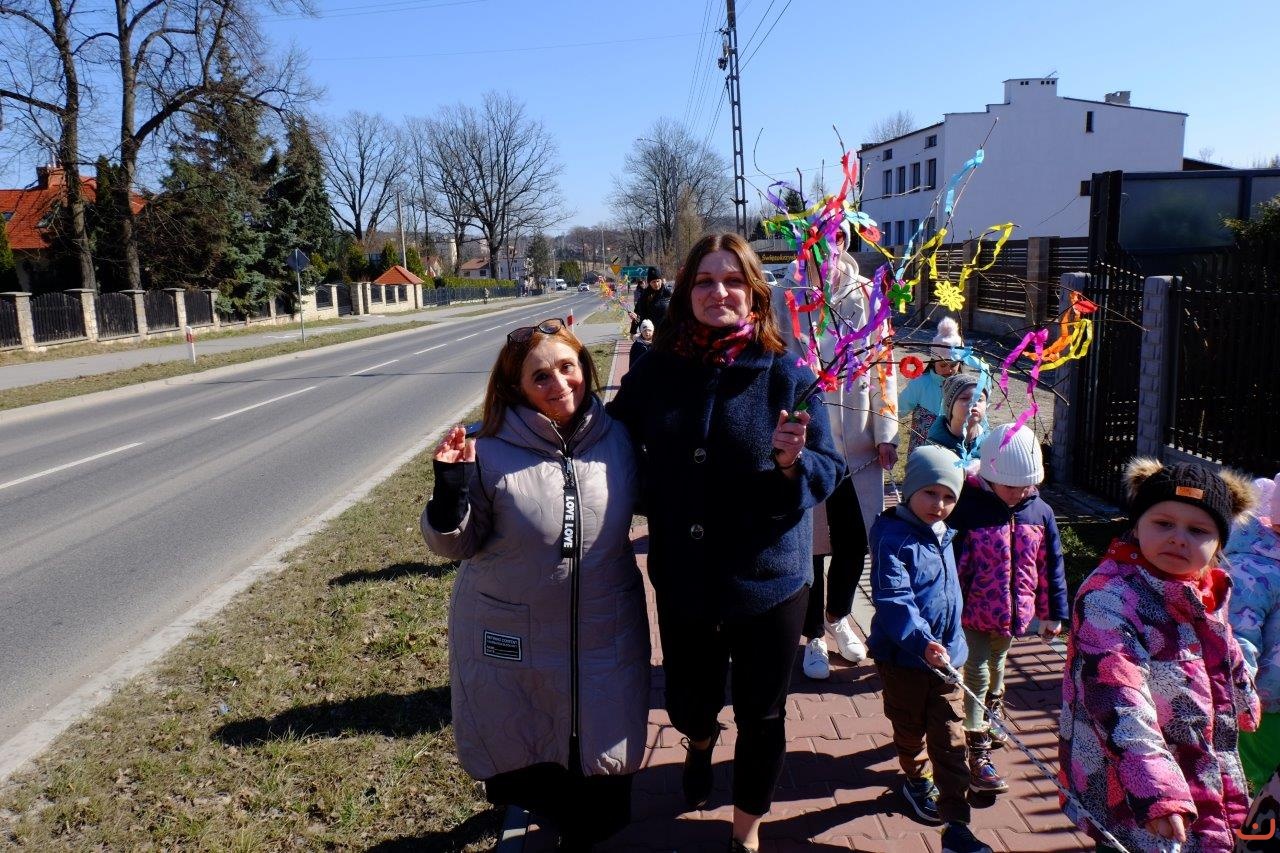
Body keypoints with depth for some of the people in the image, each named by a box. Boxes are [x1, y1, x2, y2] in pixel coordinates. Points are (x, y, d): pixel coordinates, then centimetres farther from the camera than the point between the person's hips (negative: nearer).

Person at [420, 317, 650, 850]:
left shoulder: (617, 439, -5)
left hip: (604, 639, 3)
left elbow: (642, 499, 14)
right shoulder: (492, 453, -16)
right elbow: (454, 544, -8)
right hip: (513, 644, -2)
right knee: (520, 766, 18)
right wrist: (451, 487, -25)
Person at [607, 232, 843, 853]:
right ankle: (702, 741, 60)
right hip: (683, 580, 2)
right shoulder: (656, 370, -5)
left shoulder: (786, 375, -11)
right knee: (688, 704, 20)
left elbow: (829, 472, -8)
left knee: (761, 716, 14)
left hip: (769, 581, -2)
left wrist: (792, 462, -27)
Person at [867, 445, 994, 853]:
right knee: (911, 730, 18)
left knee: (951, 741, 5)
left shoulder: (944, 534, 5)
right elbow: (892, 600, -30)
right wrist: (922, 642, -40)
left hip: (947, 654, 6)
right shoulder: (893, 537, -21)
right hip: (904, 657, -5)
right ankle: (917, 781, 46)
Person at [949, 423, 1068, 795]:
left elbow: (1051, 566, 5)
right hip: (975, 613, -5)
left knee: (996, 666, 25)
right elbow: (953, 565, -17)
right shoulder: (968, 507, -20)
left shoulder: (1040, 512, -4)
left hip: (1015, 613, 5)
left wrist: (1053, 613, 9)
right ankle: (978, 753, 6)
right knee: (977, 674, 0)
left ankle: (991, 717, 48)